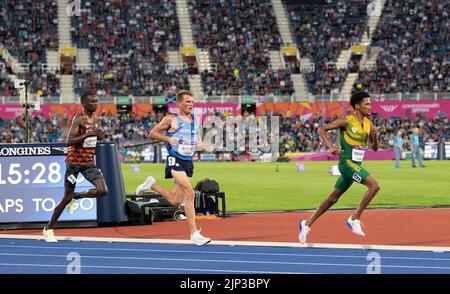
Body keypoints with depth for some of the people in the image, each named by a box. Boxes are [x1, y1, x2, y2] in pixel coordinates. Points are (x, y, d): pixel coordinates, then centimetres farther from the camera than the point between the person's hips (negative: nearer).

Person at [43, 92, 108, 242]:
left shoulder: (94, 119, 10)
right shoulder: (79, 119, -14)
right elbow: (69, 141, -23)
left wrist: (99, 136, 3)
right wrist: (89, 134, -29)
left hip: (89, 162, 6)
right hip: (74, 161, -6)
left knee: (103, 191, -12)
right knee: (67, 197, -2)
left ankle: (76, 197, 15)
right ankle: (48, 229, 13)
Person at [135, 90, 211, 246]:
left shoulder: (196, 119, 13)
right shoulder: (171, 119, -4)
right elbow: (153, 133, 1)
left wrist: (198, 142, 7)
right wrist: (168, 138, -14)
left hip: (188, 162, 7)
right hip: (175, 161, -7)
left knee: (175, 201, 11)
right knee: (190, 193, -21)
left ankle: (151, 185, 35)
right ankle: (194, 233, -20)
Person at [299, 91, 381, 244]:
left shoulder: (368, 124, 9)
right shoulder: (346, 121, -10)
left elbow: (375, 148, 14)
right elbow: (321, 129, -8)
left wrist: (374, 137, -7)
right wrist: (330, 147, -19)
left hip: (356, 165, 7)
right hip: (347, 162, -7)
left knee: (333, 198, 12)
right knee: (374, 186, -20)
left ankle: (307, 224, 21)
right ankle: (354, 219, -13)